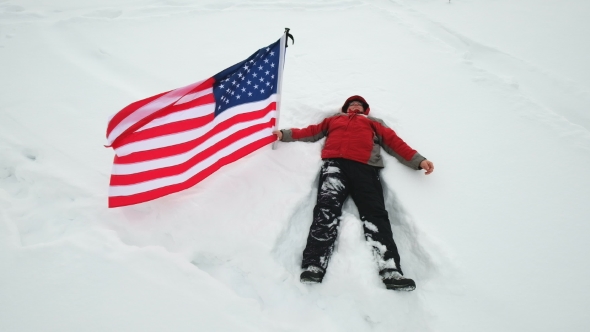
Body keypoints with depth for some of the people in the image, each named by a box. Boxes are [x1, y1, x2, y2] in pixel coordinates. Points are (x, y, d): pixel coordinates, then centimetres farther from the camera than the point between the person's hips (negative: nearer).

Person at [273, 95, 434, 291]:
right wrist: (285, 134, 15)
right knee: (327, 207, -26)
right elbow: (312, 132, 27)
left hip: (365, 167, 0)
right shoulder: (334, 120, 38)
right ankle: (314, 266, -41)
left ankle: (391, 271, -37)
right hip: (335, 163, 0)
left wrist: (418, 160, 10)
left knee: (375, 213, -22)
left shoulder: (373, 123, 35)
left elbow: (393, 141, 23)